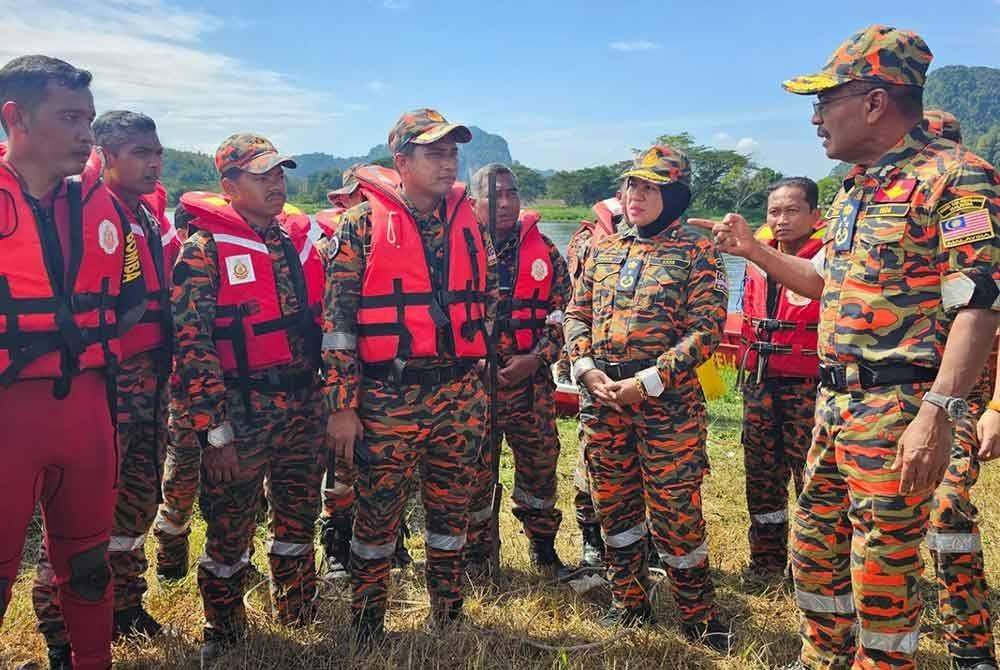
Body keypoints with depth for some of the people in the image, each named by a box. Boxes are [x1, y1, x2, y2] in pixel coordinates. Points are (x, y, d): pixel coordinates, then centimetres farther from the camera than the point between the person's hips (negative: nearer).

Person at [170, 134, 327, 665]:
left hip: (303, 410, 5)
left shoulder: (298, 243, 10)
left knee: (298, 517, 16)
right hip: (241, 414, -5)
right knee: (230, 528, 7)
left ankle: (299, 619, 37)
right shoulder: (205, 249, -8)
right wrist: (214, 432, -16)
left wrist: (326, 400, 12)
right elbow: (191, 344, -13)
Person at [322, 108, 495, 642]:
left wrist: (479, 386, 13)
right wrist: (342, 406, -10)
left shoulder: (468, 222, 8)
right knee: (377, 514, 7)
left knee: (451, 511, 13)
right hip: (388, 395, -3)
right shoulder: (363, 224, -5)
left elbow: (489, 301, 15)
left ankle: (449, 618, 32)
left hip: (458, 393, 4)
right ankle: (365, 628, 27)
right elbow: (338, 320, -7)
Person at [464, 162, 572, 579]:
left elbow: (561, 312, 4)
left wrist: (536, 359, -10)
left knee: (540, 462, 11)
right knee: (474, 467, 7)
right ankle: (476, 552, 27)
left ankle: (543, 546, 32)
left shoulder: (543, 251, 5)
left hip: (531, 379, 2)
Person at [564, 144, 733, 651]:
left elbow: (706, 330, -11)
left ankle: (699, 615, 20)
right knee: (613, 505, 13)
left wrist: (648, 381, -17)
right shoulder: (603, 250, 12)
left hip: (667, 401, -5)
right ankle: (630, 603, 31)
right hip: (601, 399, 5)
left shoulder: (696, 253, -3)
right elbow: (576, 314, 12)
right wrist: (587, 369, -6)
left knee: (675, 511, 0)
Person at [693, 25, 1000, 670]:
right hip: (836, 400, 9)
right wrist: (754, 249, 19)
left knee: (884, 567, 1)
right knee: (814, 548, 17)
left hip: (898, 407, -9)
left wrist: (938, 414, -26)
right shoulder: (856, 188, 16)